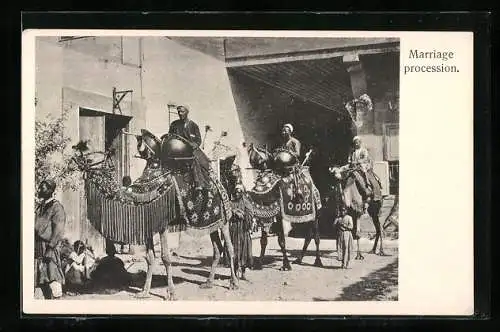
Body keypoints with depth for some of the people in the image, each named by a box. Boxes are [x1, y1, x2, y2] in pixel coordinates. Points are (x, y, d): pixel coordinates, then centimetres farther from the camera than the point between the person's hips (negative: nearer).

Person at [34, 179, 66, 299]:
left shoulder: (56, 207, -5)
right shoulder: (40, 207, 19)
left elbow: (58, 231, -12)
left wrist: (50, 248, -18)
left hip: (50, 249, -8)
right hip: (38, 248, 8)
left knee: (52, 279, -11)